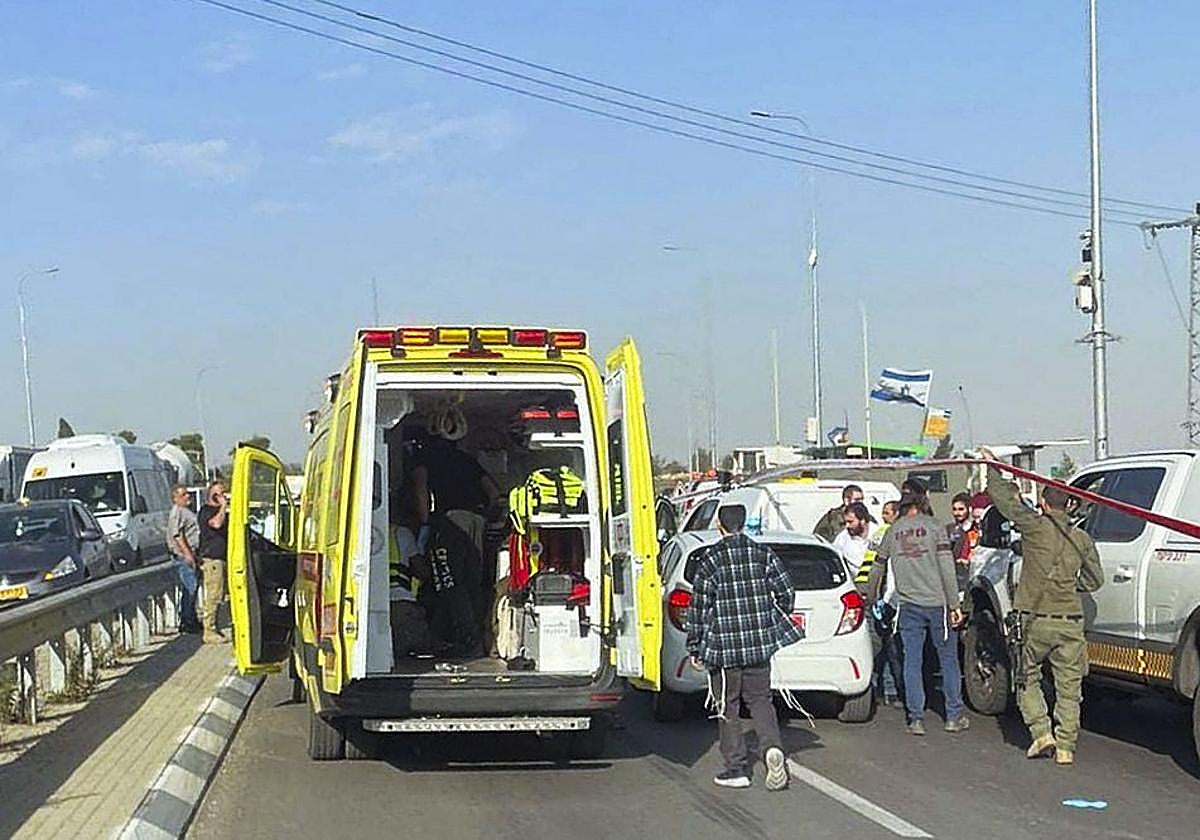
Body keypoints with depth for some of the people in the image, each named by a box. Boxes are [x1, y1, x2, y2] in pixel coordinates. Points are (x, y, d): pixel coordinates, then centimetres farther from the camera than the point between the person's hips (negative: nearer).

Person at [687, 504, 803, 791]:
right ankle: (772, 748, -11)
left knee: (727, 707, 8)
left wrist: (695, 647, 0)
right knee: (760, 700, 14)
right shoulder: (763, 554, 3)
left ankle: (737, 768, 9)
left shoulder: (711, 559, -8)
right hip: (759, 642, 4)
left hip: (724, 644, -4)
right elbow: (785, 591, 4)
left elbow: (700, 606, -8)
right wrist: (777, 624, 21)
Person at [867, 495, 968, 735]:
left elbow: (878, 569, 16)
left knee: (912, 661, 6)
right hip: (937, 601, -2)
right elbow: (946, 566, -8)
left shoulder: (892, 532, 9)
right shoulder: (932, 526, -1)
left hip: (909, 605, 2)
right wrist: (954, 604, -8)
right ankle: (954, 716, 11)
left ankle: (916, 718, 3)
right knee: (948, 658, 8)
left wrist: (871, 598, 31)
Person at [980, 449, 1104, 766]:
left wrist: (992, 467, 13)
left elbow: (1004, 499, -1)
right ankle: (1065, 748, 7)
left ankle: (1041, 732, 4)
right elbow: (1095, 579, 15)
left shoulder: (1036, 526, -6)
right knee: (1068, 687, 7)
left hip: (1036, 620, -3)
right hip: (1070, 622, 3)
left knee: (1028, 678, 15)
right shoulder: (1081, 539, 6)